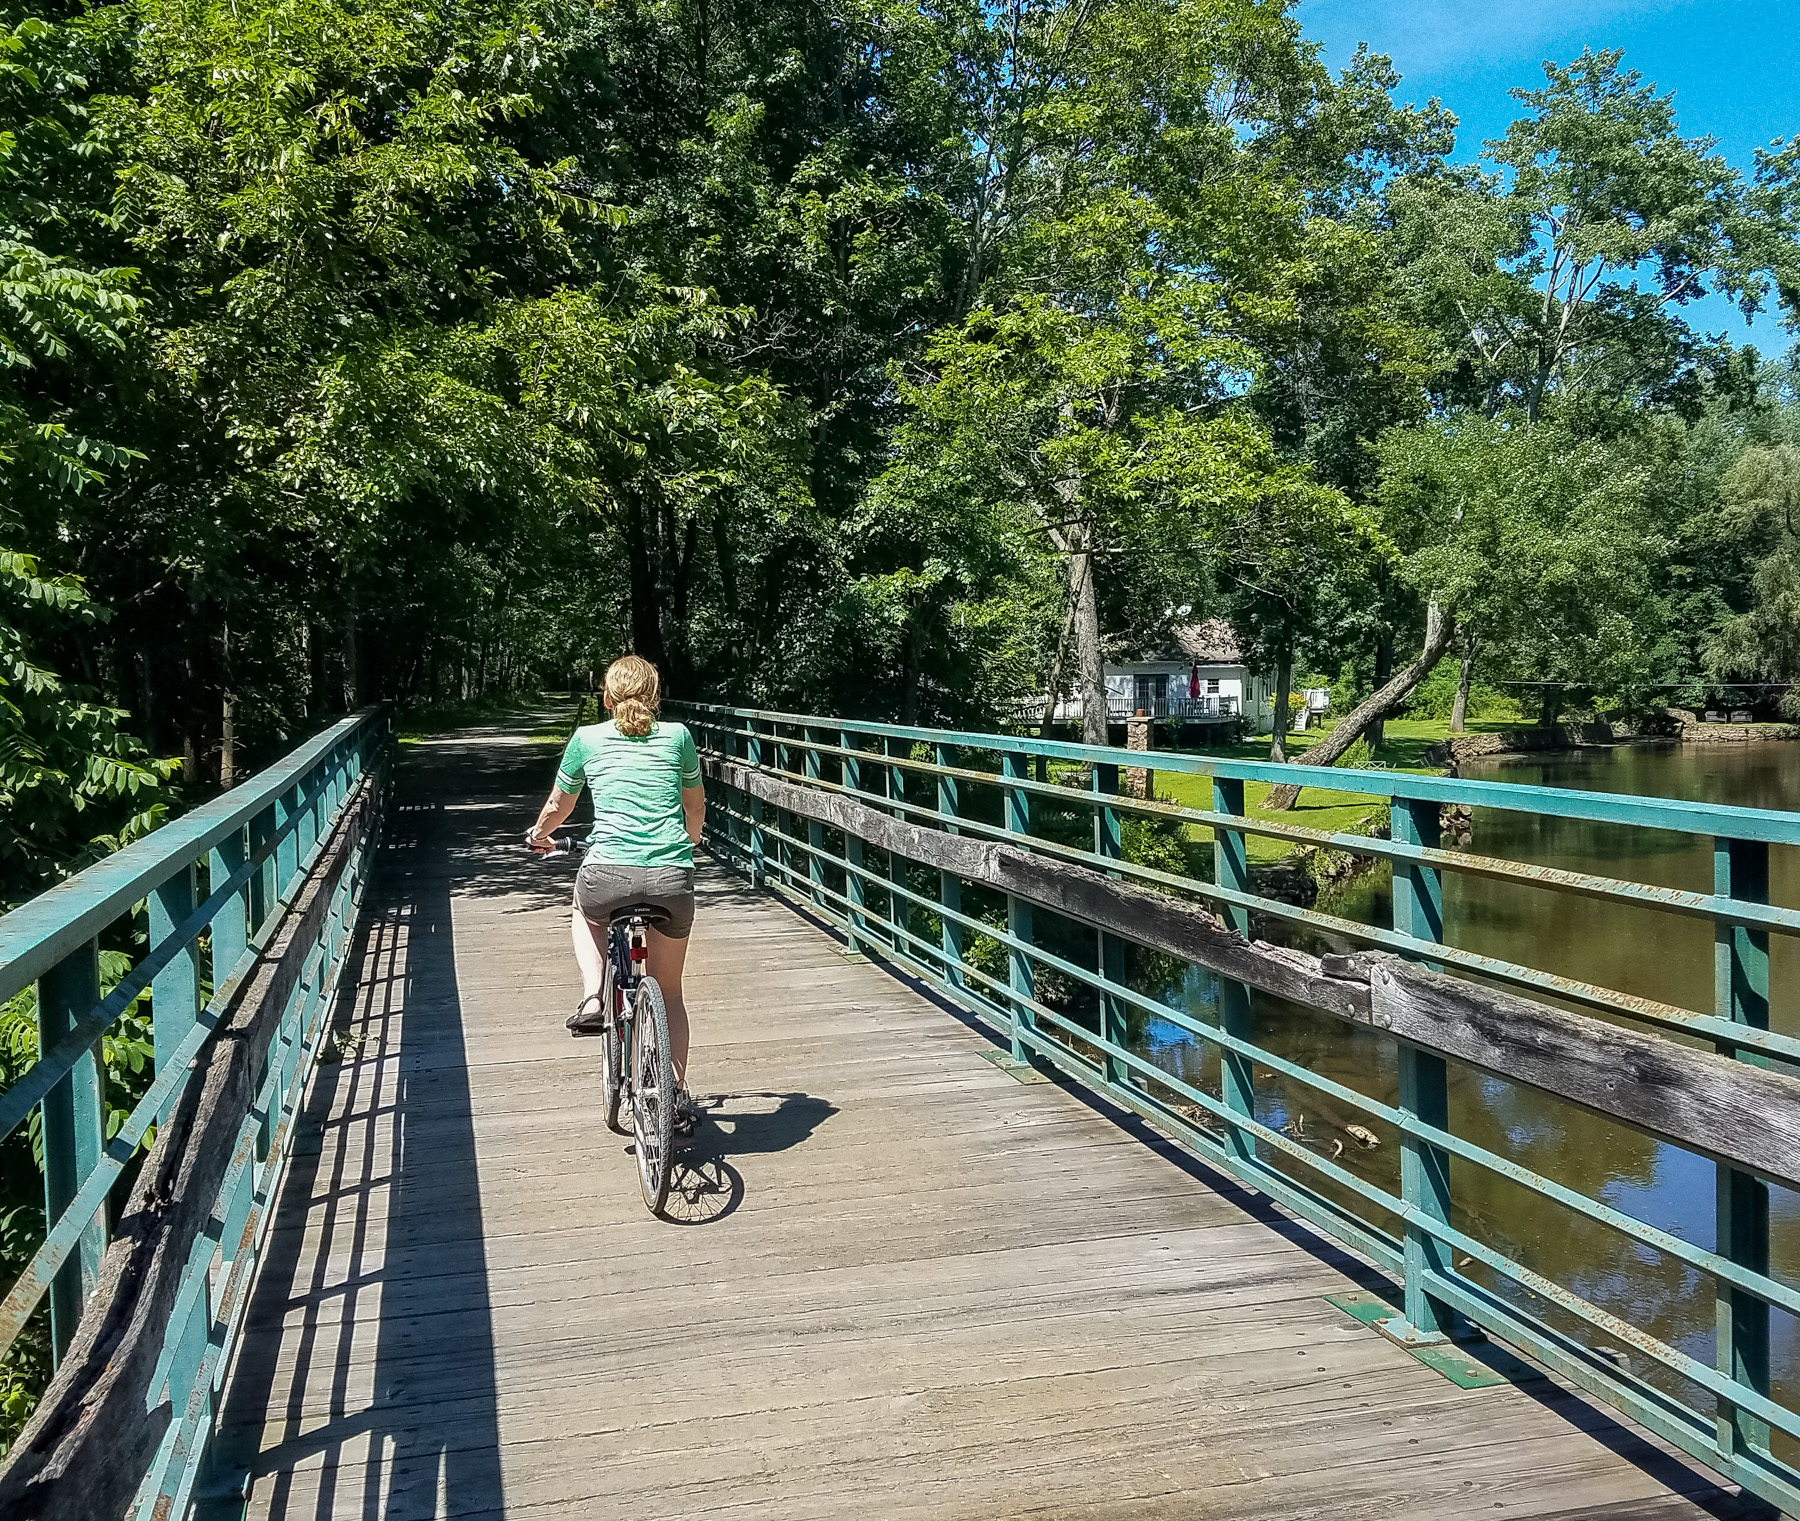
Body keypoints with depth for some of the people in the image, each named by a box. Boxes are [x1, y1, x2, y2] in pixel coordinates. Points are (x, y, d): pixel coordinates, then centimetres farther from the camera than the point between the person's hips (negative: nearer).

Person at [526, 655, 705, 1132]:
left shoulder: (587, 739, 13)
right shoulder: (677, 736, 15)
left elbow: (557, 806, 27)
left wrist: (538, 835, 49)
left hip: (608, 875, -1)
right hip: (673, 878, 2)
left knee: (585, 910, 37)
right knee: (669, 991, 22)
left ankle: (592, 997, 16)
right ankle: (679, 1095, 22)